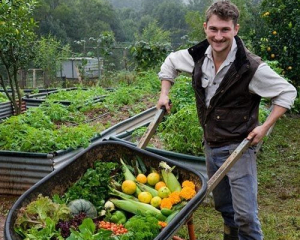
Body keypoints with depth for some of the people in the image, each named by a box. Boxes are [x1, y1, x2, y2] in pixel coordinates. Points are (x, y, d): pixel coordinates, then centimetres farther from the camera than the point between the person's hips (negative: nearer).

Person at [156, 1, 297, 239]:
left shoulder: (250, 67, -22)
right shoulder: (197, 56, -6)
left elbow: (287, 93, -11)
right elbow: (171, 61, 15)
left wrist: (265, 127, -17)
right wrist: (164, 94, 7)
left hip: (238, 148, -5)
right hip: (211, 146, 6)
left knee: (245, 215, -5)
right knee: (223, 206, 23)